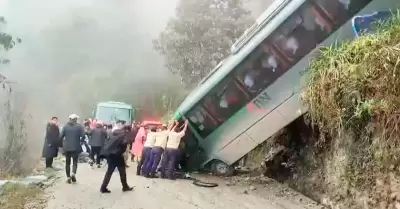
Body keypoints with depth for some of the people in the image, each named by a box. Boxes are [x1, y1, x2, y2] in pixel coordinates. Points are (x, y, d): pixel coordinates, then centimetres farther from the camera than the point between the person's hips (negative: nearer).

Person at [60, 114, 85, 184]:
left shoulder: (65, 126, 1)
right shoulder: (79, 126, -5)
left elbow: (61, 136, -5)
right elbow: (83, 136, -12)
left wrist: (64, 141, 11)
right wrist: (80, 141, 5)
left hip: (66, 147, 2)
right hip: (76, 147, -2)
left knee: (67, 162, 12)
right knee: (75, 161, 11)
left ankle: (68, 177, 12)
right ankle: (73, 173, -12)